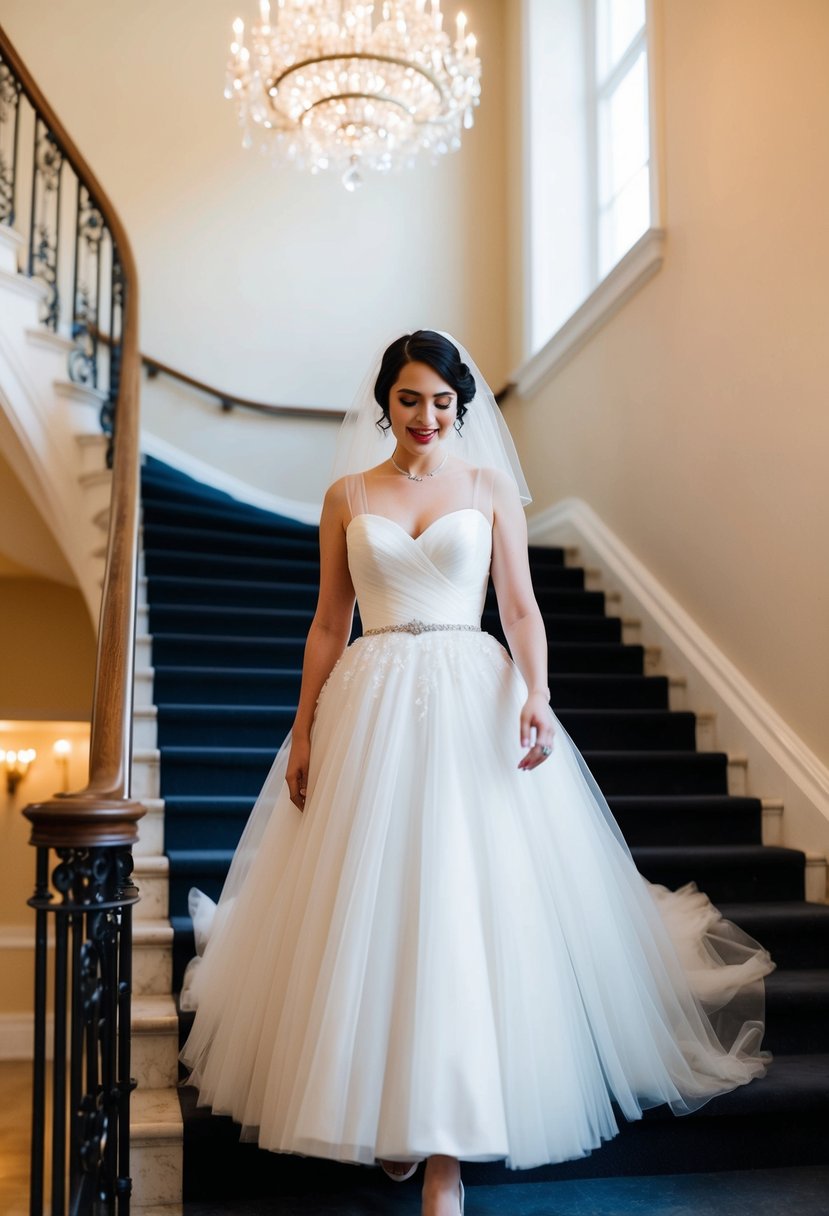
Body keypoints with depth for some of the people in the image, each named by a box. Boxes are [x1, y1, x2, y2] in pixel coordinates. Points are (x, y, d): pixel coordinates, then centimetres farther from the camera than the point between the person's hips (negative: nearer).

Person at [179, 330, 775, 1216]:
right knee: (373, 906, 3)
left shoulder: (490, 486, 8)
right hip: (372, 709, 2)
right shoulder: (347, 496, 10)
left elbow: (521, 609, 3)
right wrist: (303, 731, 5)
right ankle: (383, 1115, 20)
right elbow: (327, 625, 10)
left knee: (466, 904, -6)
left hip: (473, 704, -1)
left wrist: (537, 696, -14)